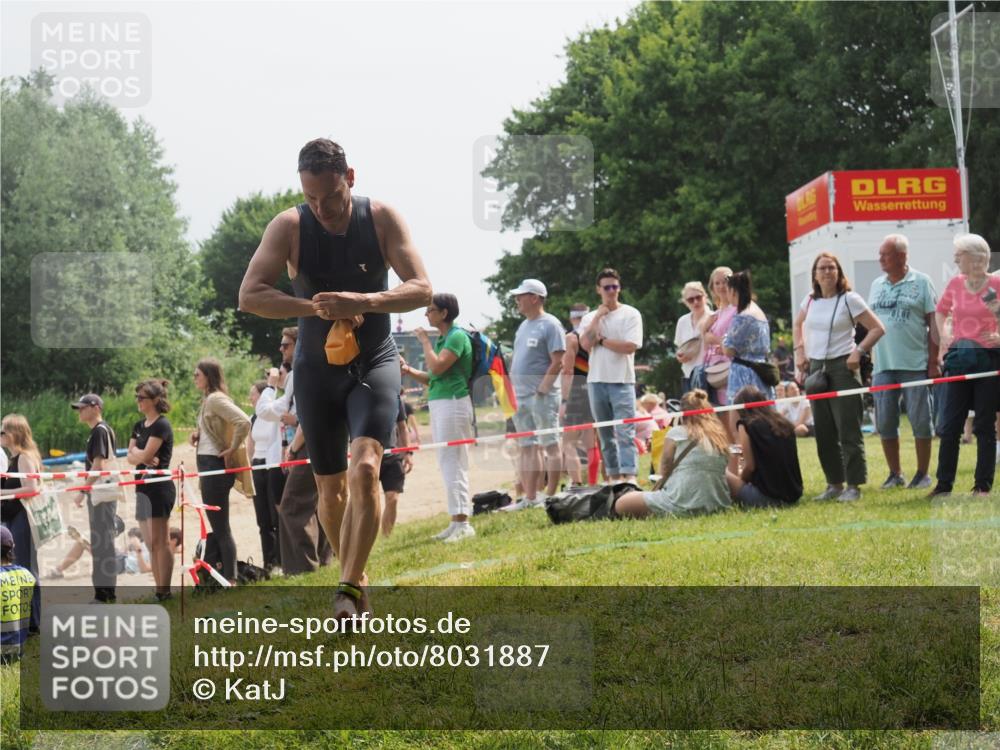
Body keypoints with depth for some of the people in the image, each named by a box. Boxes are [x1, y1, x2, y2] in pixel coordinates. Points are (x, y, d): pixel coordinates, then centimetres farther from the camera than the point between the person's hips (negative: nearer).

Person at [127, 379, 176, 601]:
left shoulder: (161, 425, -10)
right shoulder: (138, 426, 16)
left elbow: (145, 454, -17)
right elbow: (130, 457, 7)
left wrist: (136, 452, 3)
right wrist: (144, 457, -11)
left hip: (159, 488, -9)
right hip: (143, 488, 9)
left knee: (159, 542, -9)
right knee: (150, 544, 8)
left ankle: (164, 592, -7)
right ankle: (158, 591, 11)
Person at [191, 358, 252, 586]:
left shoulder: (216, 399, -14)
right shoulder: (208, 399, 16)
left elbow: (244, 422, -26)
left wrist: (232, 450, -18)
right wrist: (199, 434, 8)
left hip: (215, 465, -10)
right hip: (208, 465, 10)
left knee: (220, 526, -8)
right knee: (218, 526, 12)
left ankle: (230, 580, -6)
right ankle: (226, 579, 15)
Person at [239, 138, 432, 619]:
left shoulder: (381, 219, -8)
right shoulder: (289, 226, -9)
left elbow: (422, 290, -13)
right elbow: (249, 296, -16)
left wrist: (361, 301, -30)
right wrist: (317, 307, -26)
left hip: (374, 363, -1)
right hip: (317, 368, 2)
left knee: (365, 468, -22)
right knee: (330, 487, 8)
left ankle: (349, 589, -23)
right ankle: (355, 577, 29)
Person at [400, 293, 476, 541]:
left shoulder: (457, 336, -11)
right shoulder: (441, 338, 18)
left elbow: (437, 367, -21)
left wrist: (424, 341, -9)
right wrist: (409, 371, 8)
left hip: (453, 403, -10)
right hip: (437, 403, 10)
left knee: (452, 463, -11)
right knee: (447, 464, 10)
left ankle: (462, 522, -11)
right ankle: (456, 522, 14)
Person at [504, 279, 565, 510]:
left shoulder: (550, 324, -8)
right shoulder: (524, 326, 18)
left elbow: (557, 363, -14)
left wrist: (541, 390, -18)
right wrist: (512, 390, 13)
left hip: (542, 395, -9)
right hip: (521, 396, 9)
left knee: (550, 445, -4)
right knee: (527, 447, 8)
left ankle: (550, 497, -3)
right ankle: (529, 498, 11)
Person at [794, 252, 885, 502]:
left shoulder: (849, 299, -7)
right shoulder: (810, 300, 8)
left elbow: (878, 328, -7)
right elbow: (798, 325, 28)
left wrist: (858, 351, -15)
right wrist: (800, 352, 14)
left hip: (842, 367, -6)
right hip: (815, 367, 6)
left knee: (848, 430, -6)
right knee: (823, 432, 8)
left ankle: (853, 486, -2)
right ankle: (834, 484, 17)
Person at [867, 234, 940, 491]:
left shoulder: (921, 282, -1)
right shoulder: (877, 285, 12)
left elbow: (933, 323, -3)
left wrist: (934, 361, -8)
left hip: (915, 364, -5)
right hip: (883, 366, 5)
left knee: (920, 420, 0)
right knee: (885, 422, 5)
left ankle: (923, 473, 10)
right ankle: (895, 474, 15)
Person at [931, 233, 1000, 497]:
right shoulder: (955, 284, 6)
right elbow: (941, 310, 23)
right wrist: (944, 338, 12)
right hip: (959, 358, 4)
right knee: (950, 424, 2)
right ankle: (944, 484, 8)